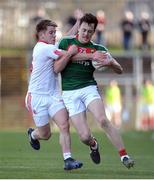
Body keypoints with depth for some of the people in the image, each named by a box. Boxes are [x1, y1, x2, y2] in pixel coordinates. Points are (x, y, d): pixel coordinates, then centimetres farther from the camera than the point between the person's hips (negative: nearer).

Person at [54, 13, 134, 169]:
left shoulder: (98, 49, 7)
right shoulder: (66, 43, 5)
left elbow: (119, 70, 3)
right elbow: (56, 69, 0)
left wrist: (110, 63, -18)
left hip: (88, 88, 0)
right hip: (70, 93, 0)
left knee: (103, 120, -27)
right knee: (85, 136, -11)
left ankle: (124, 156, -22)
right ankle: (93, 145, 27)